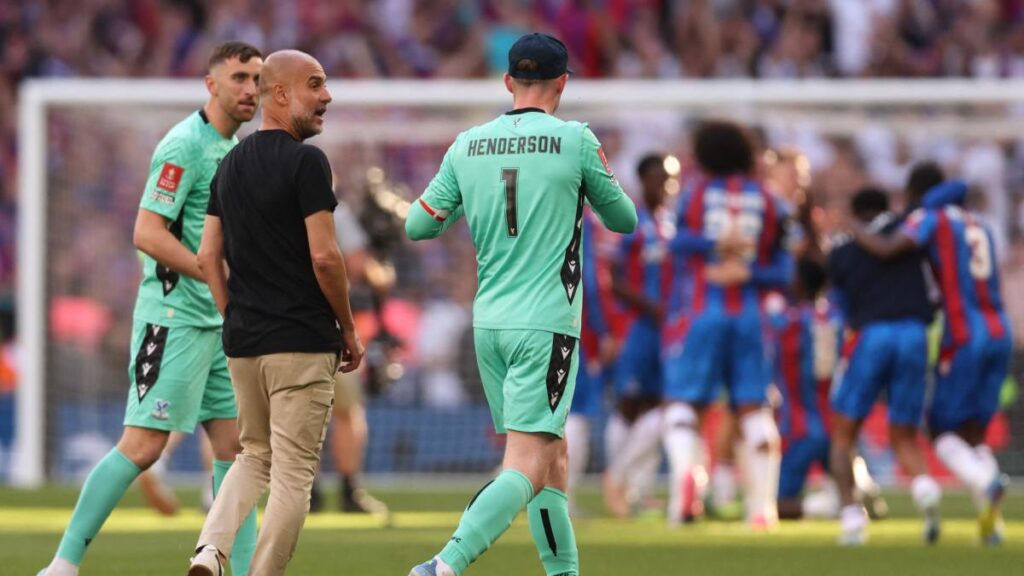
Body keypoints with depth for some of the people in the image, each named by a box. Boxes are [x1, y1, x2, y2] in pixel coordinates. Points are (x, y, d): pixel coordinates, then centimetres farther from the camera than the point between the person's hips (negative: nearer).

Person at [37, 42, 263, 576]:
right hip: (174, 316, -9)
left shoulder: (234, 149, 15)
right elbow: (147, 234, -19)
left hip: (218, 323, 9)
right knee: (142, 446, -11)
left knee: (235, 447, 5)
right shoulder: (184, 146, -13)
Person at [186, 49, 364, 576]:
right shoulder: (305, 161, -13)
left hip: (243, 341, 7)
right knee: (293, 474, 0)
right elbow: (324, 256, -16)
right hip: (302, 343, -7)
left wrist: (235, 319, 17)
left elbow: (208, 256, 11)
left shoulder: (229, 164, 10)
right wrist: (349, 330, -4)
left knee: (254, 457, 21)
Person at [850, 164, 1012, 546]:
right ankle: (990, 523, -6)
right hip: (1000, 335, 6)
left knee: (942, 430, 5)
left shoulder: (929, 218, -3)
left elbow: (889, 249, -18)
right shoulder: (975, 223, 19)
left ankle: (985, 482, -24)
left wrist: (857, 233, -1)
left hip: (964, 338, -6)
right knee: (973, 433, 12)